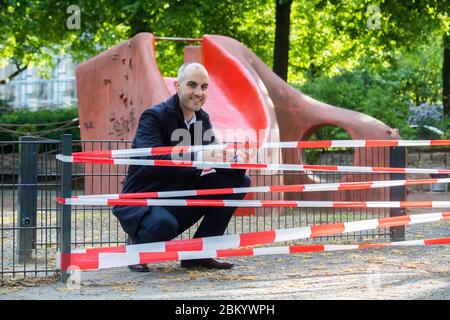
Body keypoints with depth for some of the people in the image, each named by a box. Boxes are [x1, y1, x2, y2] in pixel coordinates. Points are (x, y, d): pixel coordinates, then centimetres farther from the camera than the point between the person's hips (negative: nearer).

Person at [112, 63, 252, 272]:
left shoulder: (202, 119, 8)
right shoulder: (154, 117, -15)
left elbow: (214, 157, -1)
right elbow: (152, 161, -33)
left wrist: (235, 159, -25)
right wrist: (198, 158, -42)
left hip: (183, 202, 8)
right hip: (144, 202, -7)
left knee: (240, 181, -4)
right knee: (164, 223, -42)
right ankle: (137, 244, -2)